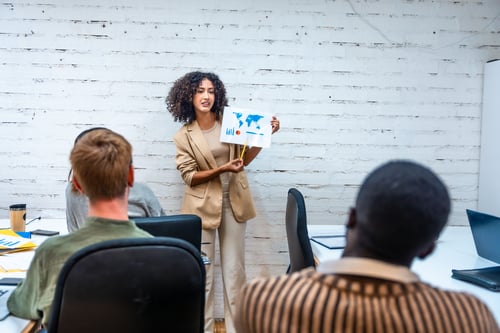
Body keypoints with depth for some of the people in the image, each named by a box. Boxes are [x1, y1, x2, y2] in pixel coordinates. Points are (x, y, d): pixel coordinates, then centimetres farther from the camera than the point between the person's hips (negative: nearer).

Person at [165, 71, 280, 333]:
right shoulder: (184, 136, -3)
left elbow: (244, 159, 7)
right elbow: (189, 176, -7)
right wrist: (222, 169, -20)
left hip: (233, 203, 2)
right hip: (203, 206, -2)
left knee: (234, 269, 8)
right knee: (202, 271, 5)